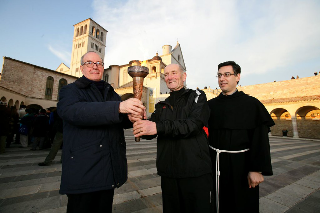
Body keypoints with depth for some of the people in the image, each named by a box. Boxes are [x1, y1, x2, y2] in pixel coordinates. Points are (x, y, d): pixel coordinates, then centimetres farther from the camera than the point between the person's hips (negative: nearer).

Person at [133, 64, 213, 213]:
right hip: (168, 172, 4)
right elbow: (150, 132, 2)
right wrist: (140, 122, -21)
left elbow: (193, 124, -18)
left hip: (196, 172, -3)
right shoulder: (162, 106, 11)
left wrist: (158, 127, -28)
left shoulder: (197, 97, -1)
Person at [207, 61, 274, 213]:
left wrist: (257, 169, -13)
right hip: (215, 162, 3)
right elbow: (205, 134, 3)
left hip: (241, 164, -2)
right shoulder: (211, 105, 2)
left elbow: (261, 140, -9)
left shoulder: (252, 104, -6)